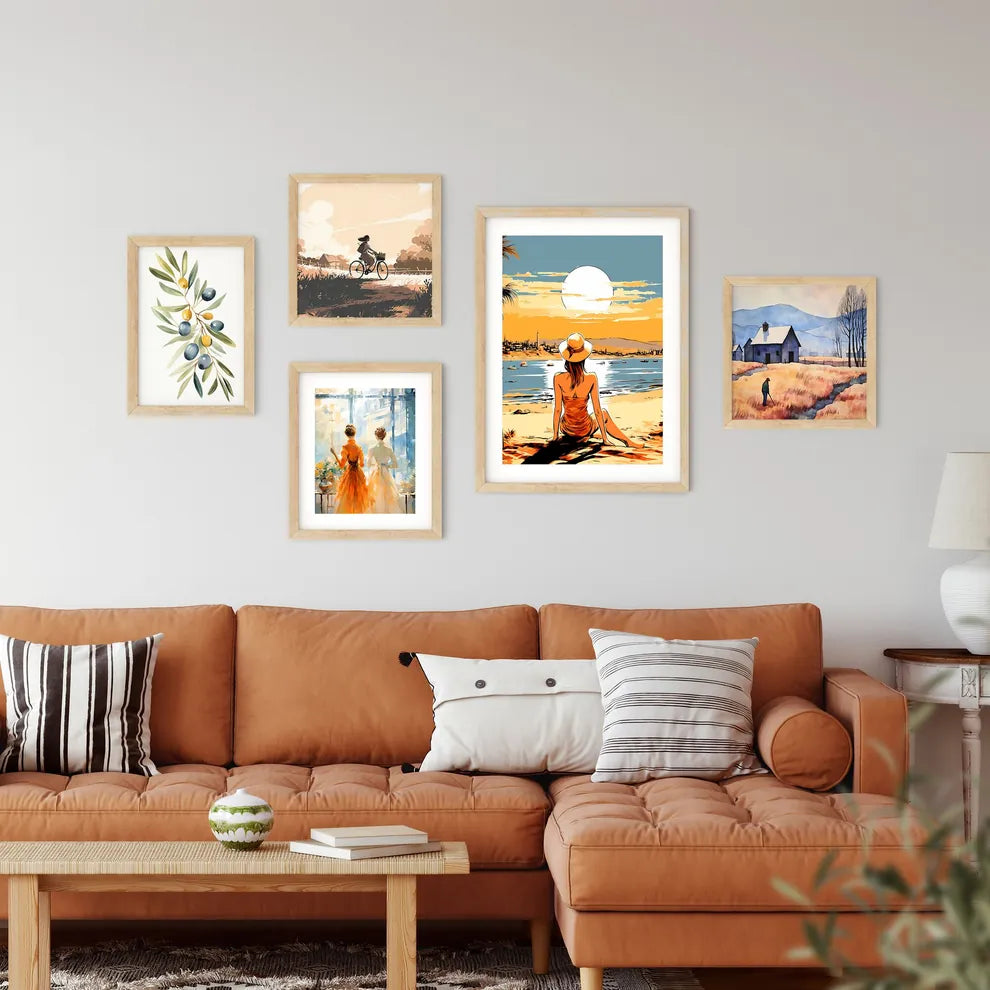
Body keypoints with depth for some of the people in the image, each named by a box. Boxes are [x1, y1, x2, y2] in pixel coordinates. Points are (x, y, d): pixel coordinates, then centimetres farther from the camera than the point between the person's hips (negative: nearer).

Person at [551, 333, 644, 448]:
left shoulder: (558, 378, -17)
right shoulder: (591, 378, -16)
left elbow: (557, 410, -10)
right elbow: (597, 411, -9)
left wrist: (555, 436, 3)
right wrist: (605, 438, 1)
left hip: (567, 430, 1)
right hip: (584, 430, -1)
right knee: (604, 413, 33)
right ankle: (627, 441, 27)